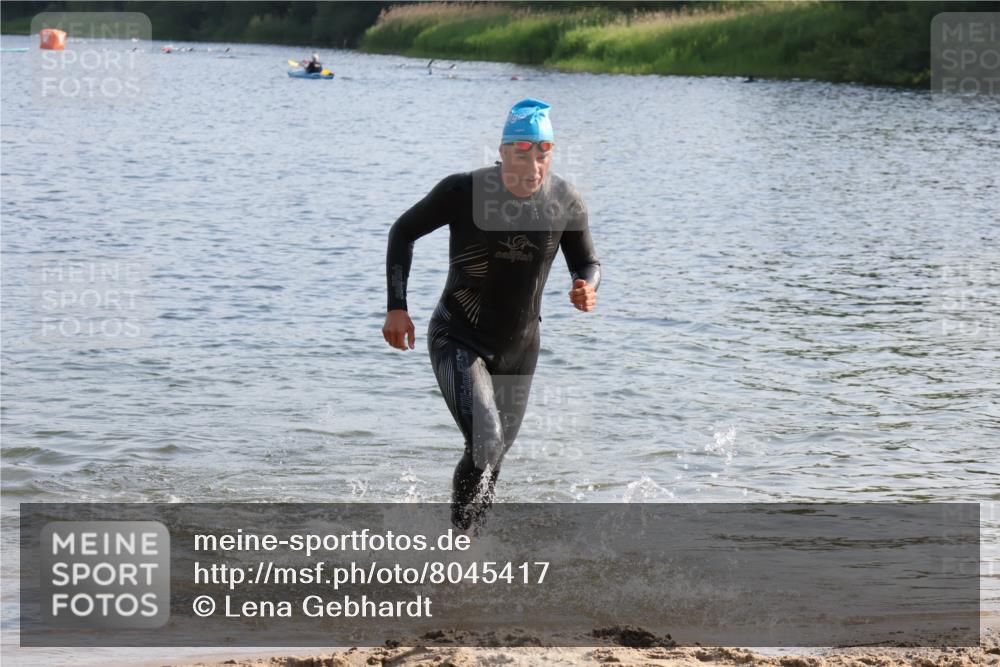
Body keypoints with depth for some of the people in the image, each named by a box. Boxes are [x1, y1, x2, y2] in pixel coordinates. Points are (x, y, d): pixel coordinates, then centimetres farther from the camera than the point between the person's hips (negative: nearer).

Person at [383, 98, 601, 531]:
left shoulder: (566, 202, -11)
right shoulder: (463, 191, -19)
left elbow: (587, 263, 4)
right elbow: (404, 231, -4)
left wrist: (588, 289, -21)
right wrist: (397, 308, -10)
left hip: (519, 348, 5)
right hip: (458, 340, -4)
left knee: (497, 452, 19)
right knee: (484, 443, -25)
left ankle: (468, 537, 42)